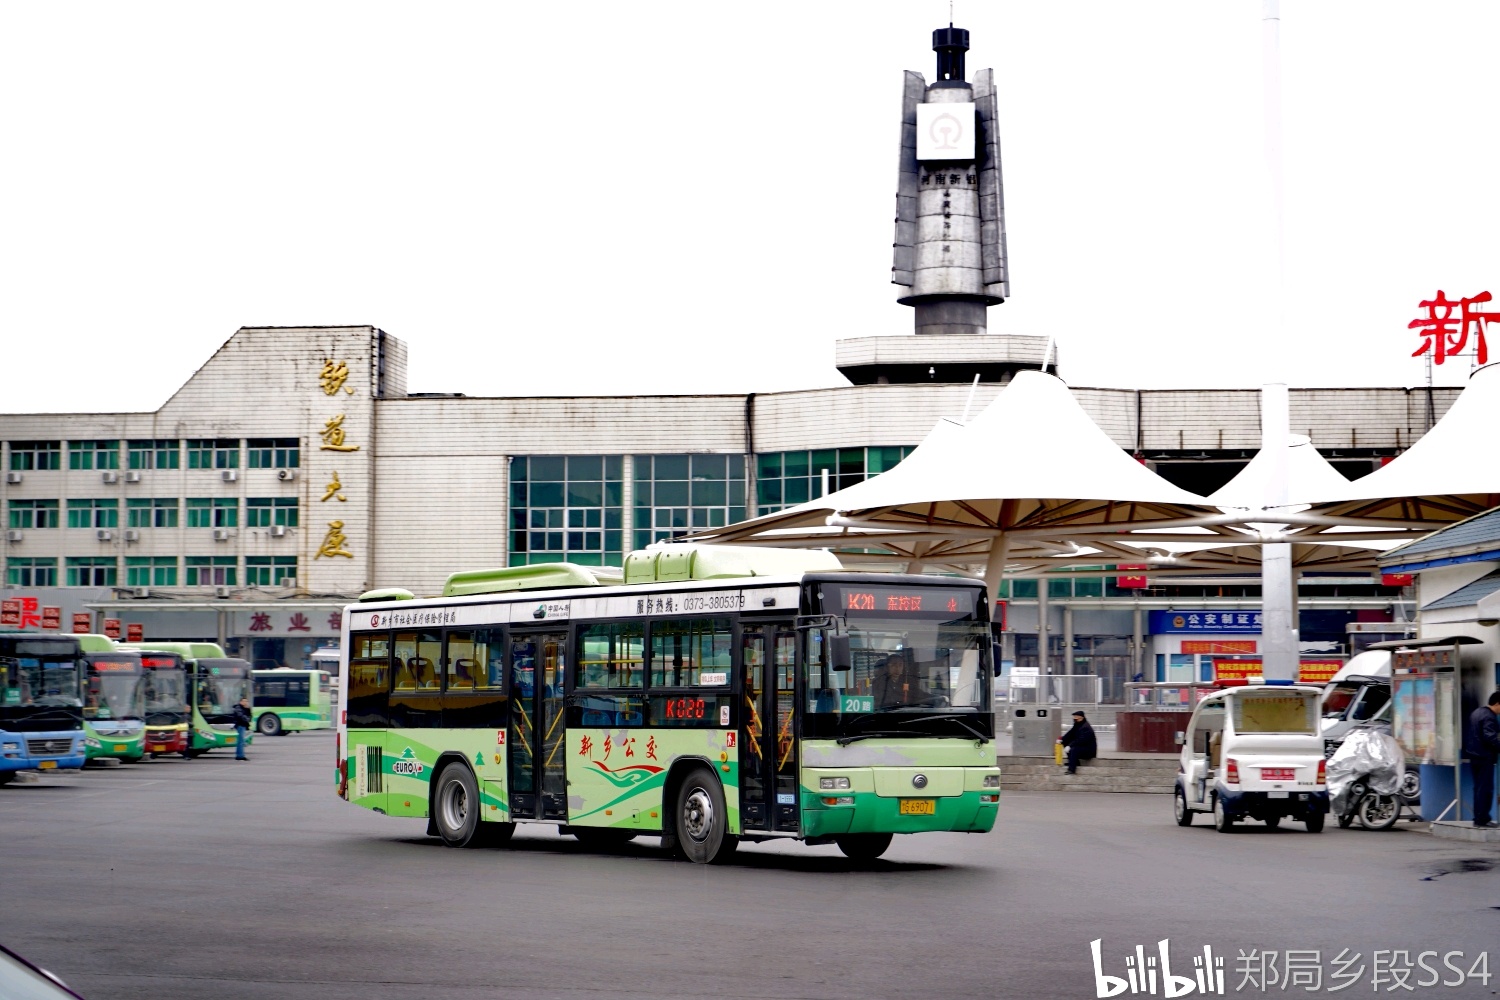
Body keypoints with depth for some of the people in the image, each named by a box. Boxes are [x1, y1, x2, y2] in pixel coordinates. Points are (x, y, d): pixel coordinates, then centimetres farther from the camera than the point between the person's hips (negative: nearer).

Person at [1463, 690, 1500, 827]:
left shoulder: (1476, 713, 14)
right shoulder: (1489, 717, -17)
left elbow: (1466, 733, 21)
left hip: (1474, 756, 10)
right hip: (1485, 757, -10)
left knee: (1479, 788, 15)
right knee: (1486, 788, -6)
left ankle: (1479, 817, 20)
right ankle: (1482, 819, -7)